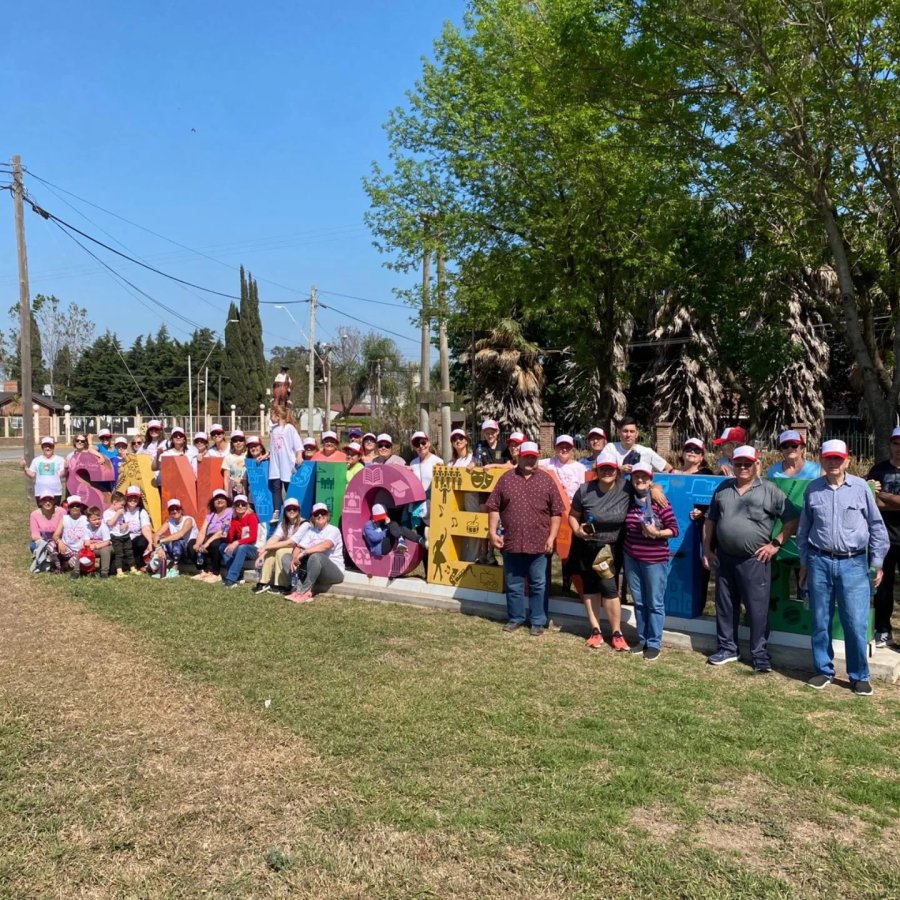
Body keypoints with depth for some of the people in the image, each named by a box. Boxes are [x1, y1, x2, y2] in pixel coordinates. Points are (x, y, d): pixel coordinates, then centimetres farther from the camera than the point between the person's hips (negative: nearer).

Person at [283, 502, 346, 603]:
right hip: (312, 571, 7)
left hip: (335, 572, -7)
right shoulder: (310, 531, 13)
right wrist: (295, 559, -20)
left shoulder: (333, 530, -7)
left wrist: (304, 552, -33)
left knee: (316, 556, -36)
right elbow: (298, 548, 2)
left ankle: (303, 592, -29)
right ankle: (301, 588, -28)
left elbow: (326, 545, -28)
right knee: (286, 558, -5)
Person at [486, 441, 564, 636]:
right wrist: (493, 532, -3)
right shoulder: (506, 478, 4)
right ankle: (515, 618, 27)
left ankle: (538, 621, 20)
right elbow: (494, 507, 5)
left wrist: (552, 537, -5)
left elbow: (556, 511, 2)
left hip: (538, 544, -1)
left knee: (538, 585, 8)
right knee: (513, 585, 12)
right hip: (511, 543, 1)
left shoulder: (547, 480, 2)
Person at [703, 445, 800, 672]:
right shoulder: (722, 489, 9)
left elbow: (792, 519, -3)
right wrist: (706, 550, 10)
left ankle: (760, 654, 12)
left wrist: (776, 544, -8)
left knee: (757, 609, 1)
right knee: (725, 606, 13)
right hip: (724, 558, 4)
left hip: (754, 560, -4)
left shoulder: (770, 491, -4)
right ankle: (727, 648, 27)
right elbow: (710, 521, 14)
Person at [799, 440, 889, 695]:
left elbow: (876, 526, 5)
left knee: (856, 624, -1)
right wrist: (803, 563, 13)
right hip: (819, 562, 2)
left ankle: (859, 676, 15)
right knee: (820, 622, 9)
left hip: (853, 564, -2)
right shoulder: (813, 489, 4)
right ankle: (824, 670, 23)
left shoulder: (860, 487, -1)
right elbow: (804, 529, 12)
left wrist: (877, 562, 4)